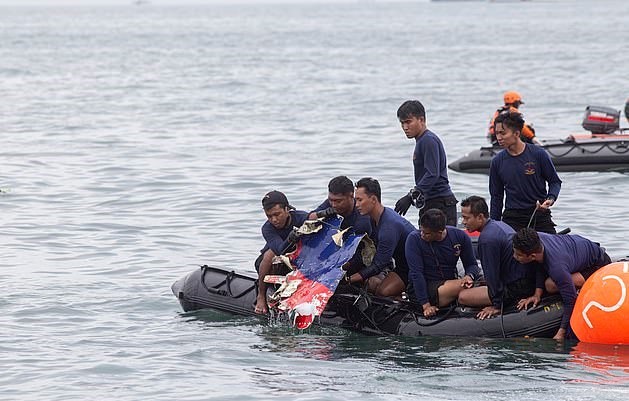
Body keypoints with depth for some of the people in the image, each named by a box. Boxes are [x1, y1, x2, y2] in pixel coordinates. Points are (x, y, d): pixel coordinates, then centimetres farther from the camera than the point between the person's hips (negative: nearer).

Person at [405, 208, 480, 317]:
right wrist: (426, 305, -20)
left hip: (450, 284, 5)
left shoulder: (459, 236, -3)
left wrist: (470, 276, -19)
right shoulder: (414, 239, -11)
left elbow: (471, 264, 6)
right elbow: (416, 274, -14)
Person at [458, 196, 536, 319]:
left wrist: (497, 305, -12)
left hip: (517, 288, -10)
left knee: (463, 297, -13)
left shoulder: (487, 238, -22)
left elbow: (492, 274, -18)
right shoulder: (499, 225, 10)